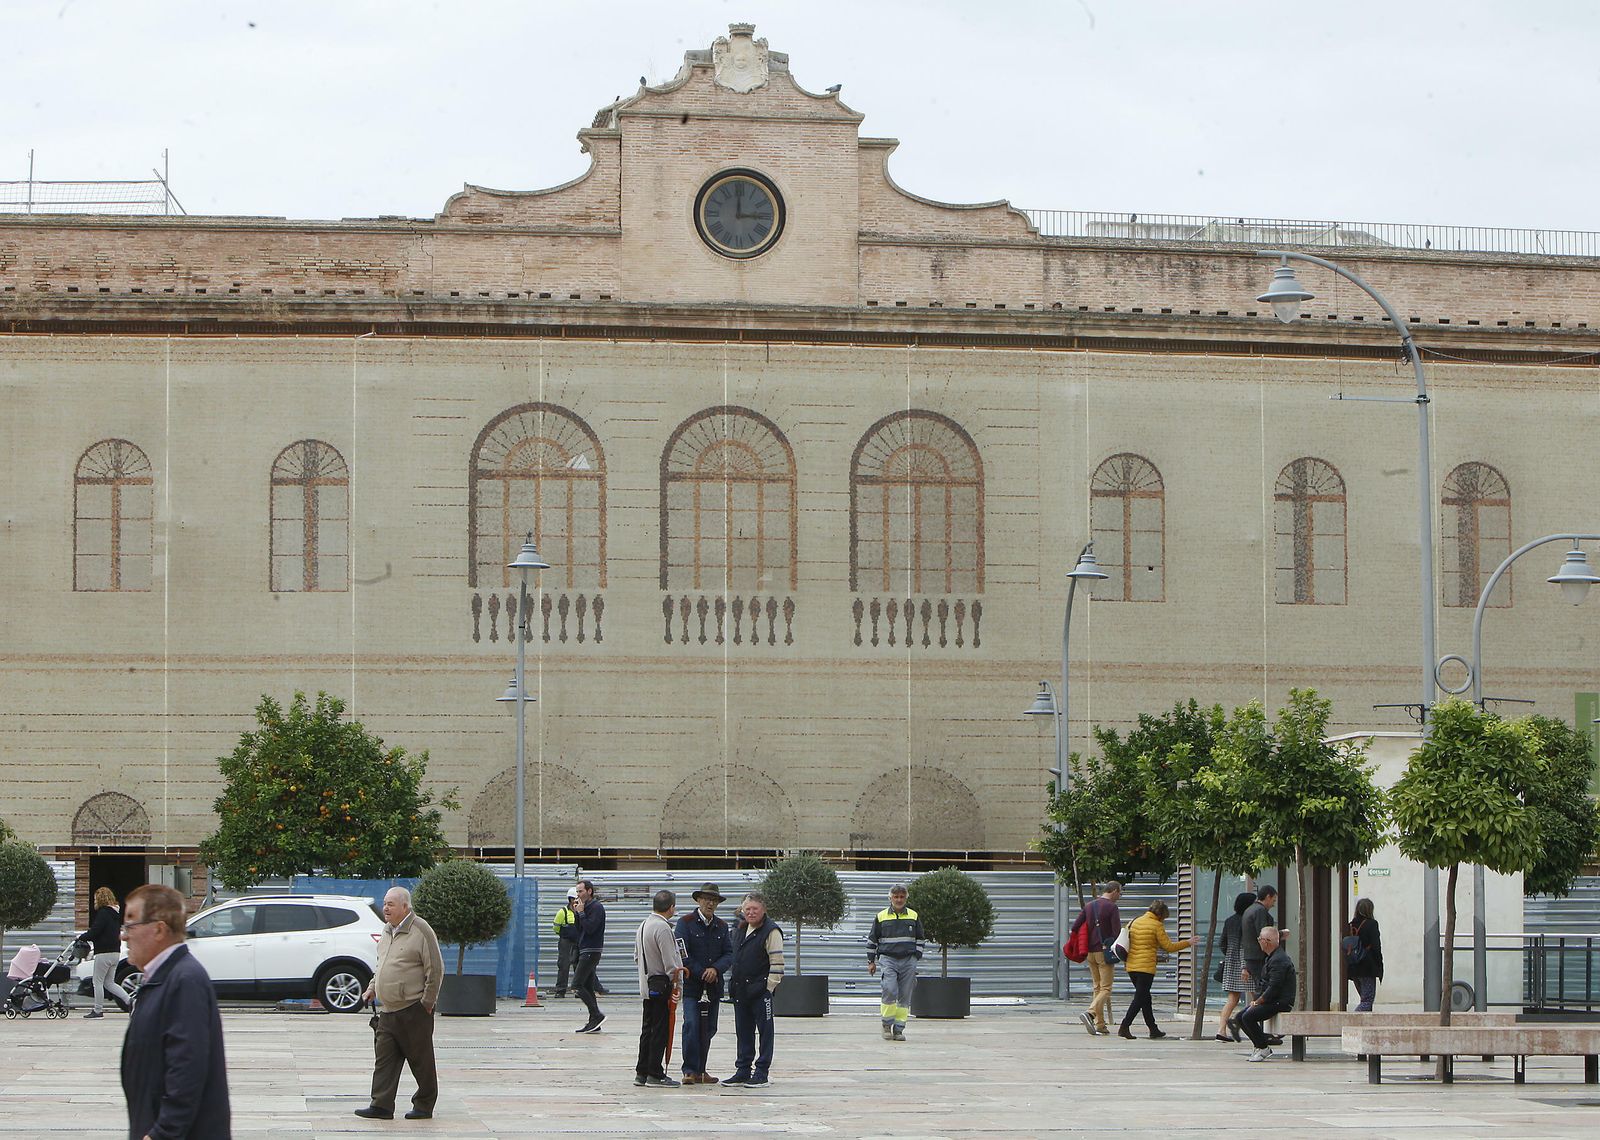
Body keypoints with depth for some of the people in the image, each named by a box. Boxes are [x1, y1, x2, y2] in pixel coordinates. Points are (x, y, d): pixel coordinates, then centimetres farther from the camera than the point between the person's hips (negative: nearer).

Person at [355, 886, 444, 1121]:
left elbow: (435, 969, -11)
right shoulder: (387, 931, 14)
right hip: (388, 1010, 8)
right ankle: (381, 1106, 1)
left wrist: (427, 1002, -12)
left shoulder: (421, 931, -11)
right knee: (384, 1059, 2)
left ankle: (424, 1106, 12)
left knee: (420, 1059, 3)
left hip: (414, 1010, -8)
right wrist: (372, 987, 15)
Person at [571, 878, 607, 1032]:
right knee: (588, 988, 9)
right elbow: (580, 929, 17)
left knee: (577, 985, -15)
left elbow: (590, 928, -22)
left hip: (591, 952, -10)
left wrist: (581, 913, -14)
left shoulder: (596, 907, -11)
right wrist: (576, 913, 6)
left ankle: (597, 1015, -15)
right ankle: (594, 1022, 9)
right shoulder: (586, 907, 18)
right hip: (585, 951, 10)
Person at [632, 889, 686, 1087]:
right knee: (660, 1029, -4)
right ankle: (655, 1074, -3)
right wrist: (674, 977, -6)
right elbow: (669, 961, -19)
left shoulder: (643, 925, 12)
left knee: (648, 1029, 13)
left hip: (646, 985, 9)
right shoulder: (662, 927, -17)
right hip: (661, 985, -9)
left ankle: (641, 1073, 15)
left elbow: (636, 957, 20)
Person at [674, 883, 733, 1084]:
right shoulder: (686, 923, -1)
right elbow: (683, 954, -7)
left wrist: (716, 969, -12)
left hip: (714, 986, 5)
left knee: (709, 1029, 6)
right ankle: (690, 1071, -12)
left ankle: (700, 1070, 15)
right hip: (691, 984, -5)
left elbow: (729, 954, 8)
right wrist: (702, 974, -11)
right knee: (692, 1025, -14)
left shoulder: (722, 926, 14)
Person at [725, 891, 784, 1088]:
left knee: (765, 1031, 0)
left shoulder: (771, 931, -10)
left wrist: (769, 988, -16)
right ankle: (743, 1071, 18)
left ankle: (761, 1072, 4)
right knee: (743, 1031, 12)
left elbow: (777, 963, -13)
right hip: (740, 989, 8)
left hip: (761, 990, -8)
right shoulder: (740, 929, 13)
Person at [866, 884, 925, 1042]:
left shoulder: (913, 916, 9)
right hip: (888, 959, -2)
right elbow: (872, 939, 12)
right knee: (889, 990, -19)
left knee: (905, 996, 1)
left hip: (908, 960, 2)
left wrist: (917, 958, 9)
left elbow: (919, 939, 18)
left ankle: (899, 1029, 8)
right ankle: (887, 1024, -4)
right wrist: (871, 961, 11)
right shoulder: (881, 917, 5)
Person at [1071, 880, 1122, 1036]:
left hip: (1090, 952, 7)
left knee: (1097, 987, 13)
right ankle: (1090, 1013, -28)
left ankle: (1100, 1023, 11)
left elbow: (1074, 928, 8)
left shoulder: (1090, 905, 11)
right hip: (1105, 951, -7)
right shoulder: (1112, 907, -9)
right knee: (1106, 988, -5)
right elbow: (1117, 932, -13)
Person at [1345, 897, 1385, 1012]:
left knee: (1365, 997, 18)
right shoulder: (1371, 924, -9)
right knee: (1367, 999, -5)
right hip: (1368, 968, -6)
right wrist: (1380, 967, -4)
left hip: (1353, 968, 6)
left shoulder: (1351, 926, 7)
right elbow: (1375, 946, -11)